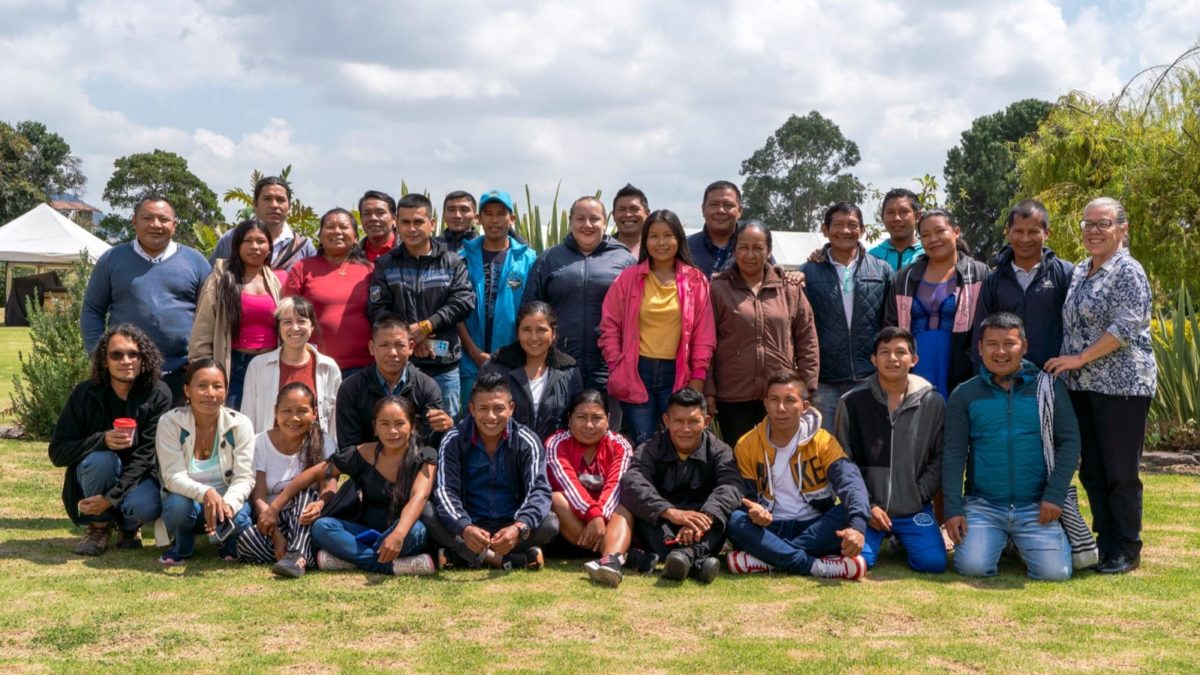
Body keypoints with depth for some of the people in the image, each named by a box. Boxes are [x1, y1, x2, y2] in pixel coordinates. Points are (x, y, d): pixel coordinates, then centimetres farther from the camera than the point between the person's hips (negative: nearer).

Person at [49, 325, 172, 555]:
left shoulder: (158, 395, -14)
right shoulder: (85, 394, -12)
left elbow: (145, 454, -18)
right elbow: (57, 452, -12)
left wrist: (111, 497, -28)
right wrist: (101, 440, -30)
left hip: (138, 476, 0)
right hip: (94, 478, 0)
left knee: (145, 507, -33)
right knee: (101, 458, -33)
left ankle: (129, 526, 6)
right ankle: (99, 526, -7)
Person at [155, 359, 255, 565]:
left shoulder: (240, 424, -12)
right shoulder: (169, 423, -14)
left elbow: (244, 478, -16)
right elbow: (173, 476, -21)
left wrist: (228, 503, -38)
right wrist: (205, 493, -41)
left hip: (228, 501, 0)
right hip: (188, 498, 0)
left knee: (238, 518, -33)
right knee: (178, 505, -35)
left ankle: (230, 547, 6)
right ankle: (181, 546, 1)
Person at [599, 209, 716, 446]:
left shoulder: (696, 281, 5)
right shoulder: (628, 278, 5)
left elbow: (704, 335, 5)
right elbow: (609, 327, 6)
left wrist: (698, 378, -1)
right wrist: (616, 368, -1)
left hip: (677, 374, 0)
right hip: (636, 373, 0)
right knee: (643, 444, 1)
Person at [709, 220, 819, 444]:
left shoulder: (789, 288, 7)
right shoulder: (718, 289, 1)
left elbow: (807, 341, 9)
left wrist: (806, 388, 4)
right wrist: (708, 391, -5)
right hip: (732, 397, -2)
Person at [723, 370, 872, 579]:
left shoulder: (823, 441, -4)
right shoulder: (746, 446, 0)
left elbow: (850, 482, -20)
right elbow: (745, 496, -2)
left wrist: (857, 526, -40)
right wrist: (755, 512, -29)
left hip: (814, 529, 0)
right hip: (770, 530, 0)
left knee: (846, 515, -30)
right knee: (735, 521, -30)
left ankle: (767, 559, -31)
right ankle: (818, 566, -34)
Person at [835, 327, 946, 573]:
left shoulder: (933, 403, 0)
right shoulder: (852, 403, -3)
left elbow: (940, 459, 4)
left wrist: (917, 497, -6)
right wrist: (867, 505, -8)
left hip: (915, 509, 1)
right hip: (865, 507, -1)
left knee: (933, 562, -18)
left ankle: (903, 539, 17)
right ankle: (879, 538, 16)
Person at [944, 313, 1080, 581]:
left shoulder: (1049, 388, 3)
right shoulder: (965, 395, 4)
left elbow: (1069, 441, 2)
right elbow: (954, 454, 2)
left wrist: (1055, 496, -7)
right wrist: (953, 509, -5)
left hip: (1036, 507, 0)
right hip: (983, 505, 0)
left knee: (1054, 572, -16)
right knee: (972, 566, -20)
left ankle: (1022, 543, 19)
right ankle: (997, 540, 16)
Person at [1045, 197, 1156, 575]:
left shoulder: (1128, 272, -8)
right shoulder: (1080, 272, 15)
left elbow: (1126, 327, -17)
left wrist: (1080, 359, -16)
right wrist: (1071, 365, 11)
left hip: (1122, 386, -8)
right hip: (1082, 386, 8)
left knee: (1120, 471, -2)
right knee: (1091, 469, 11)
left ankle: (1127, 550, 9)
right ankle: (1105, 541, 22)